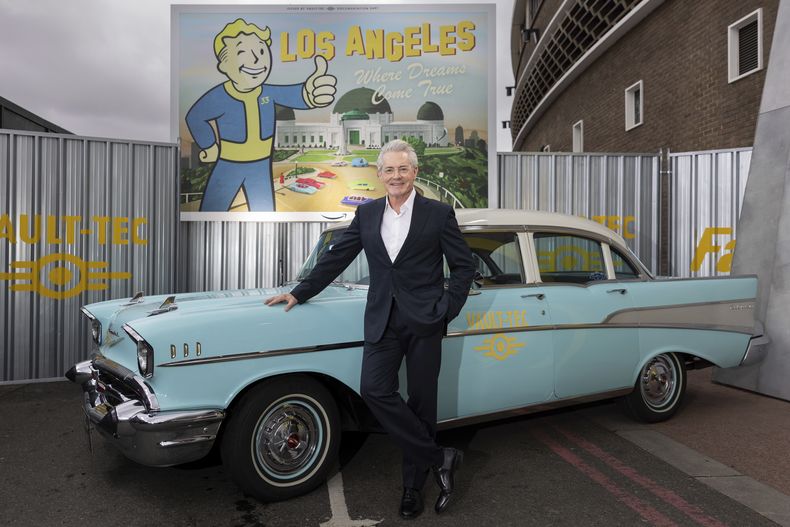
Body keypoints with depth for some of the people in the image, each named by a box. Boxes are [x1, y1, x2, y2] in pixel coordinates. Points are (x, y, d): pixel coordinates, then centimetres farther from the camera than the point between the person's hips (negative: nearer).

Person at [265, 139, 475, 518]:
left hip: (425, 321, -2)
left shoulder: (439, 213, 1)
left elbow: (464, 266, 3)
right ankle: (439, 459, 4)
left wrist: (446, 311, -5)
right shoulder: (367, 214, 10)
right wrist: (299, 293, 14)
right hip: (383, 320, 3)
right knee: (374, 390, -12)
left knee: (421, 402, 4)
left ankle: (413, 485, 23)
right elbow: (336, 258, 14)